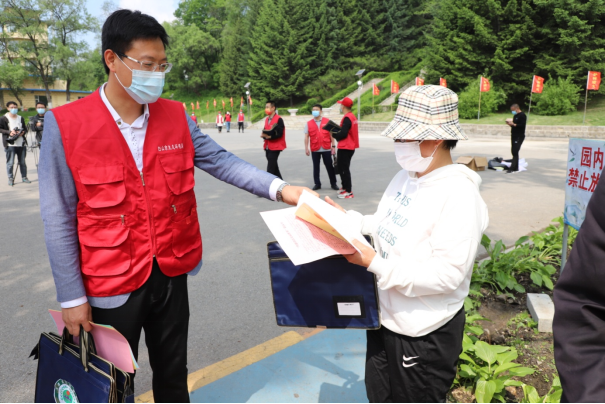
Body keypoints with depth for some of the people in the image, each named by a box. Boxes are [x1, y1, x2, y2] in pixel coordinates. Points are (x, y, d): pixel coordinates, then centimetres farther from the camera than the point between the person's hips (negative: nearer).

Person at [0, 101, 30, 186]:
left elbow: (25, 129, 19)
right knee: (10, 162, -2)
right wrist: (9, 132, -15)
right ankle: (10, 179, 7)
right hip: (10, 144, -4)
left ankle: (24, 177, 19)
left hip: (21, 143, 4)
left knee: (22, 162, 9)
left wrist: (23, 132, -3)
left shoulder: (21, 118, 14)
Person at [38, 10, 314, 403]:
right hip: (111, 284, -3)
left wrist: (278, 188, -23)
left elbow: (220, 160, -6)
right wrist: (72, 297, -7)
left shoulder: (175, 116, -1)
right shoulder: (65, 125, -13)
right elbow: (59, 218, -10)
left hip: (172, 274, 3)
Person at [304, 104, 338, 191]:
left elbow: (331, 134, 5)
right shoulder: (309, 123, 4)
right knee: (316, 167, 7)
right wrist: (306, 148, -3)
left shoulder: (327, 121, 3)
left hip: (326, 149, -1)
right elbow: (306, 137, 4)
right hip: (315, 150, 1)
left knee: (329, 166, 4)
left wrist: (333, 146, 1)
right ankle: (317, 184, 17)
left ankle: (333, 183, 14)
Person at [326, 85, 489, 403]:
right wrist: (348, 219, 0)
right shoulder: (406, 176, 1)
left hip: (425, 335, -8)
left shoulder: (459, 195, -24)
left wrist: (374, 263, -30)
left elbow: (447, 274, -27)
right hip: (386, 316, 8)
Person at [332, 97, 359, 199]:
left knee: (344, 169, -5)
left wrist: (334, 134, -6)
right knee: (343, 168, 20)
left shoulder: (347, 118, -18)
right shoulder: (353, 116, 12)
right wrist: (337, 133, 6)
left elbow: (343, 134, -23)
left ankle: (349, 192, -3)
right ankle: (345, 187, 29)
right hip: (350, 147, 10)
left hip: (345, 148, -10)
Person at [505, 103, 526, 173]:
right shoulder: (515, 116, 18)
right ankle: (516, 168, 15)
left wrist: (513, 124, -21)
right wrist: (510, 124, 4)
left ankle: (512, 168, -16)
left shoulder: (522, 115, -10)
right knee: (514, 151, 9)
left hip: (519, 136, -9)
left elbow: (522, 125, -19)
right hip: (514, 136, 9)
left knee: (515, 152, -13)